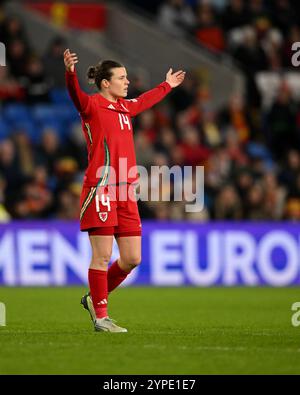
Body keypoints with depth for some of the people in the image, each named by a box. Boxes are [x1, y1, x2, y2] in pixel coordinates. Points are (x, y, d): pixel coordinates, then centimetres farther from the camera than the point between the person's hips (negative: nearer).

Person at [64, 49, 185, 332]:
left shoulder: (124, 107, 20)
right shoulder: (92, 105, -3)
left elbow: (144, 101, 41)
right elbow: (76, 96, -25)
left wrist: (167, 85, 56)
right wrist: (70, 73, -46)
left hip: (125, 192, 8)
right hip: (100, 189, -8)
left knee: (132, 258, 7)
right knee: (102, 256, -5)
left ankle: (95, 298, 26)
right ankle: (100, 317, 2)